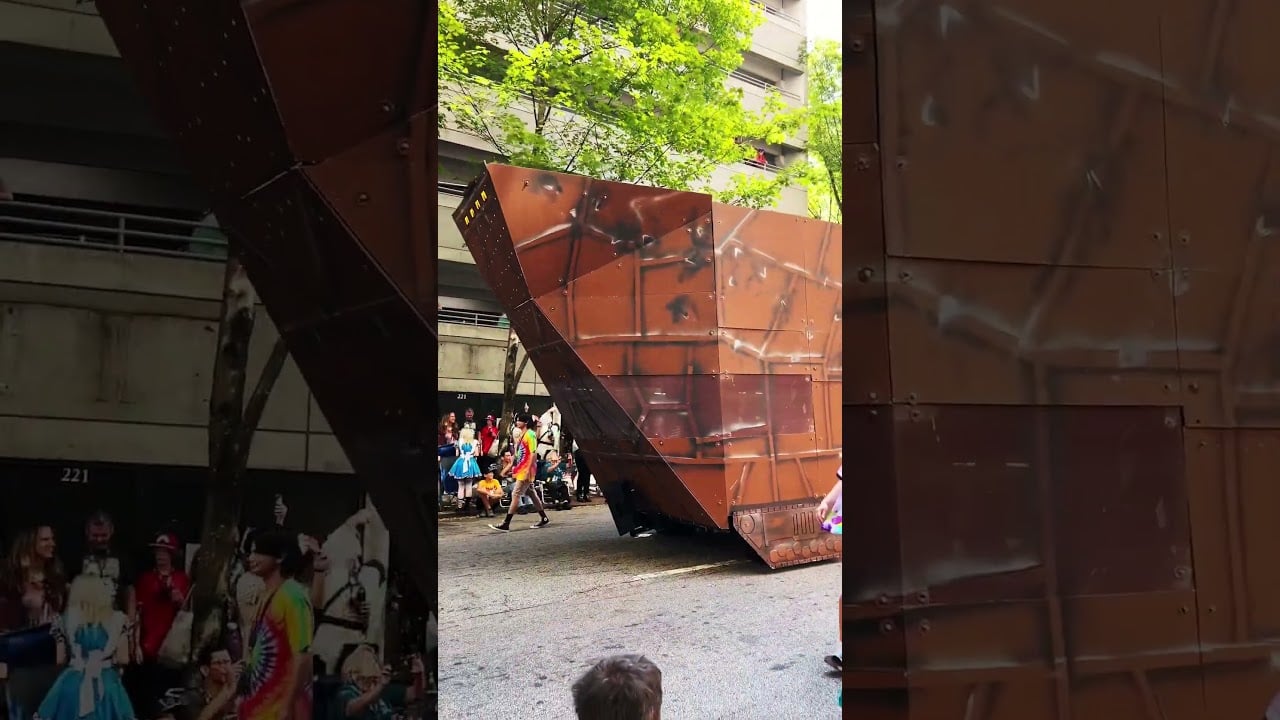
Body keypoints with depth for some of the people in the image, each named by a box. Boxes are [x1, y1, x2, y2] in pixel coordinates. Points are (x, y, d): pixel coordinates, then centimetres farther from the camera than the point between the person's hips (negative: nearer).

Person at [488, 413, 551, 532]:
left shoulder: (530, 435, -12)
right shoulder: (522, 435, 16)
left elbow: (533, 454, -18)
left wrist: (528, 471, -21)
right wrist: (515, 469, 19)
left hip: (525, 472, -10)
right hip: (520, 471, 10)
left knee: (515, 495, -11)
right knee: (531, 494, 15)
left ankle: (506, 524, -12)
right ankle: (544, 519, 23)